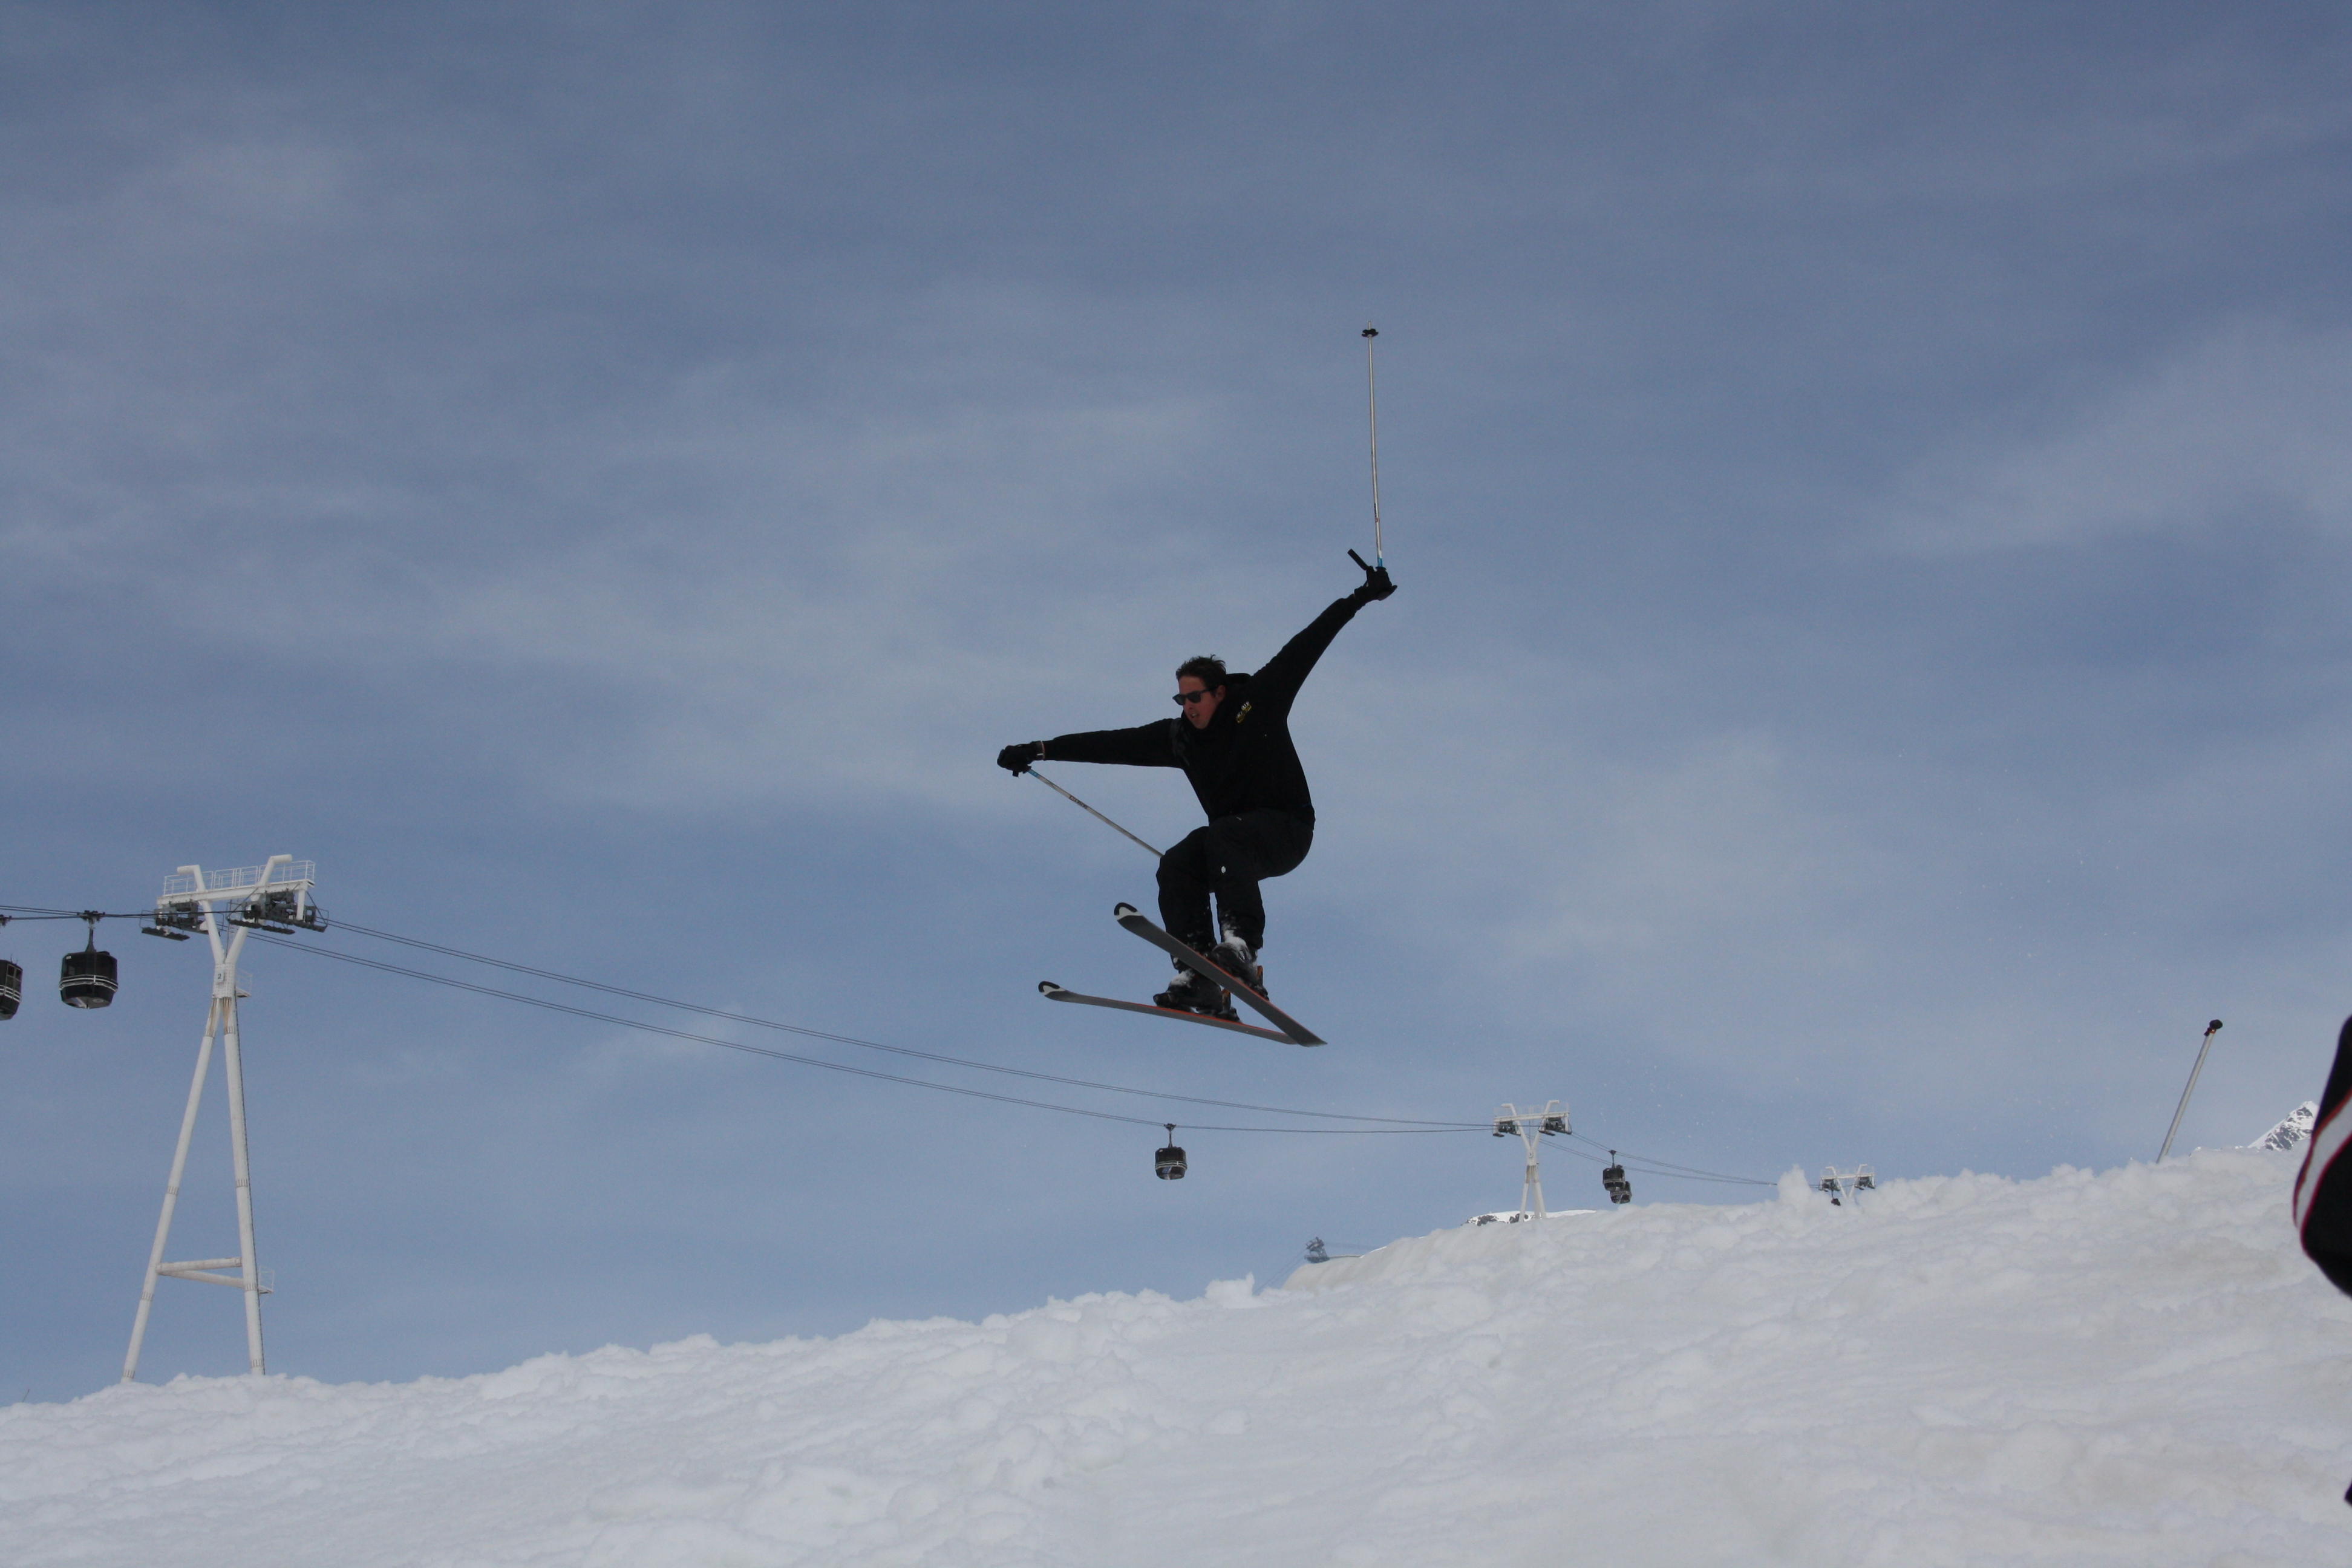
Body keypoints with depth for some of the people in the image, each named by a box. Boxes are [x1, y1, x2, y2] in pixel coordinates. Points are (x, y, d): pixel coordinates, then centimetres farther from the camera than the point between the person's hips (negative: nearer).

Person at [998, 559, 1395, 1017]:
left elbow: (1307, 645, -5)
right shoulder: (1179, 737, 6)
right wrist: (1040, 750, 1)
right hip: (1234, 843, 6)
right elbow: (1113, 744, 4)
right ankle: (1200, 979, -28)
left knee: (1221, 836, -32)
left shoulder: (1259, 701, -5)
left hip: (1287, 831, -6)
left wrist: (1361, 598, -6)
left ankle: (1241, 947, -45)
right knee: (1177, 865, -19)